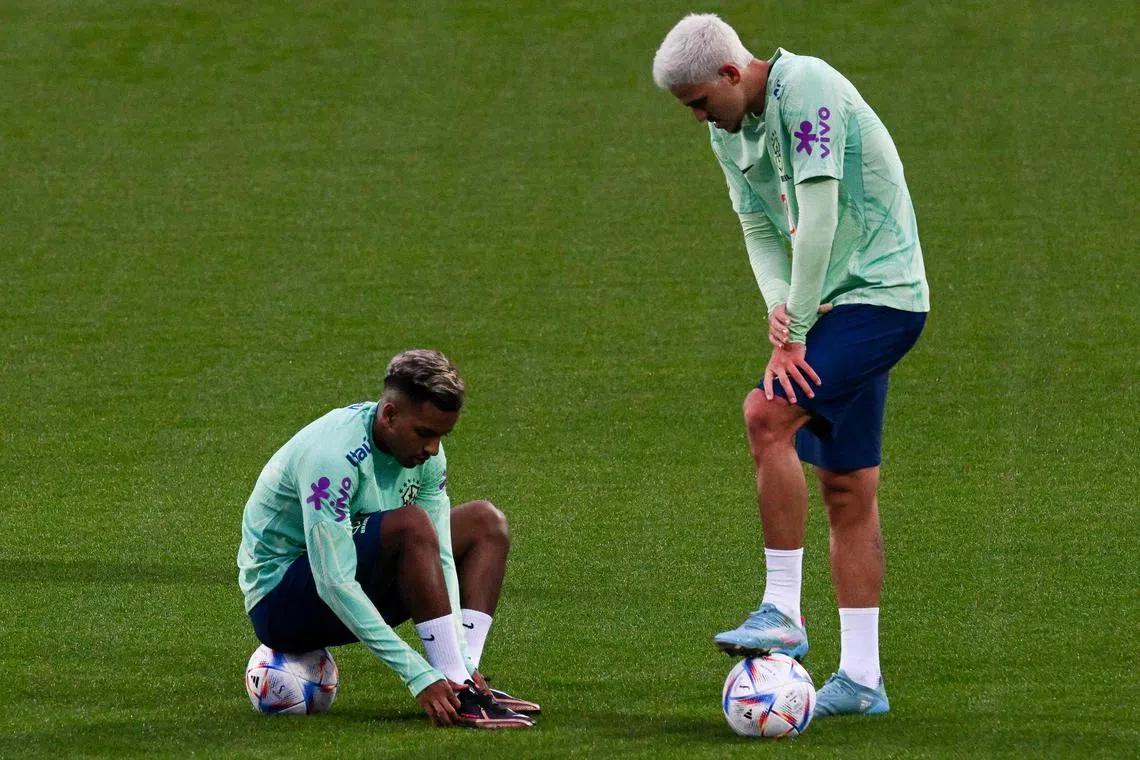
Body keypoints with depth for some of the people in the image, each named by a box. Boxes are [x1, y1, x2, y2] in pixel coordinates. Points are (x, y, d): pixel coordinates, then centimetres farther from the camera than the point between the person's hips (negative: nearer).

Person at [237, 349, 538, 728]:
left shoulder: (425, 452, -4)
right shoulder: (331, 456, -30)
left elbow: (440, 559, -5)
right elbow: (334, 584, -34)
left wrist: (461, 658, -20)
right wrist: (419, 676, -37)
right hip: (279, 601, -9)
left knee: (486, 522, 4)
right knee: (411, 524, -32)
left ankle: (463, 679, -12)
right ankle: (459, 699, -31)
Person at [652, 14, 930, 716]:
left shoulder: (806, 88, -19)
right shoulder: (729, 131, 9)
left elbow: (819, 221, -23)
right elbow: (761, 229, 11)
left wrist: (794, 334, -20)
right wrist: (778, 304, -10)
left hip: (883, 294, -9)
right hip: (836, 307, 9)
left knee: (767, 414, -23)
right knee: (847, 487, 7)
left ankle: (782, 613, -18)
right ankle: (861, 679, 9)